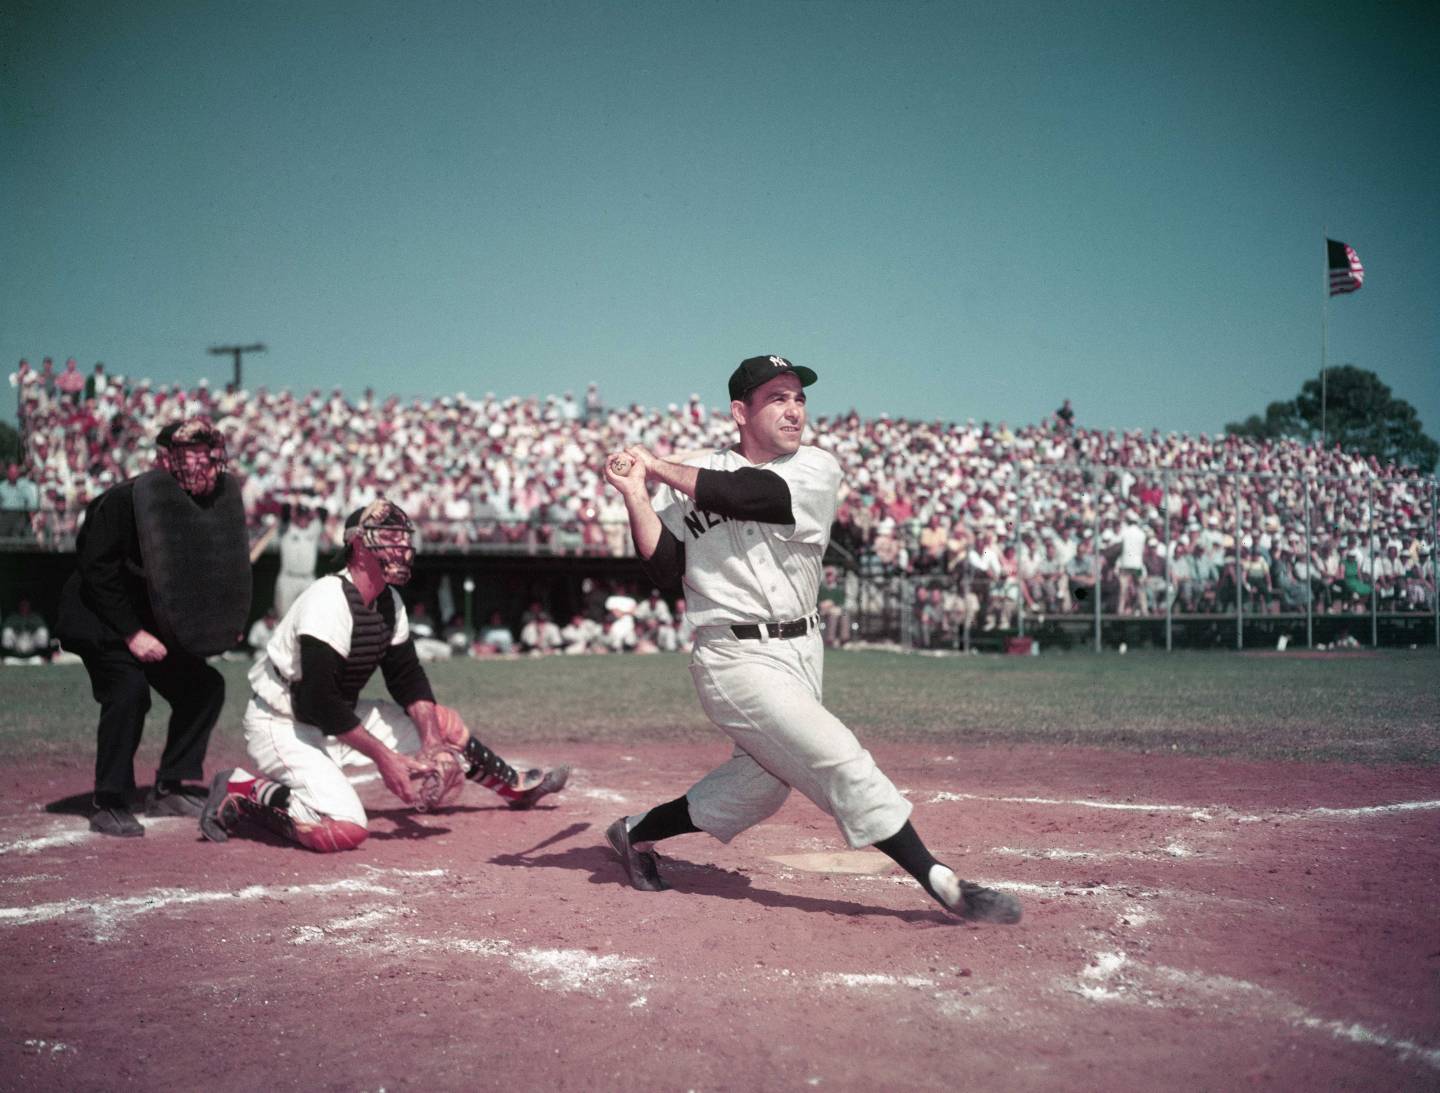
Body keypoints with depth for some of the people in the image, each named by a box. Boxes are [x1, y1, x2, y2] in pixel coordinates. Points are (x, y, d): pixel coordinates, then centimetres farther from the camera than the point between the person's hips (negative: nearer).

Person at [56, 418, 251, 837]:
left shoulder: (220, 500, -6)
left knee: (204, 687, 1)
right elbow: (97, 572, -22)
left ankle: (172, 788, 13)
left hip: (160, 624, 7)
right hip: (101, 621, -7)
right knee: (129, 690, -25)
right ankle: (109, 806, -13)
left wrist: (222, 624, -7)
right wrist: (132, 634, -24)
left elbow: (207, 576, 7)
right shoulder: (124, 500, -24)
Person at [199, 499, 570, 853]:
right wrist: (384, 756, -27)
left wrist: (430, 741, -10)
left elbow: (407, 678, 6)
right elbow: (320, 702, -29)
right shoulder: (329, 602, -26)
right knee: (344, 829, -28)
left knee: (443, 723, 12)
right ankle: (244, 791, -10)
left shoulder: (389, 602, 2)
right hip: (283, 725, -9)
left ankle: (518, 788, 31)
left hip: (338, 716, 9)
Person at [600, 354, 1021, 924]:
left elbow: (745, 494, -16)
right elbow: (665, 570, -6)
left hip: (801, 651, 5)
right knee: (840, 759, -14)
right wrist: (636, 493, -15)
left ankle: (636, 831, 36)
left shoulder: (817, 468, 0)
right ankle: (944, 885, -10)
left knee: (759, 785, 16)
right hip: (737, 657, -5)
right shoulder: (689, 479, 0)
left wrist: (657, 466, -7)